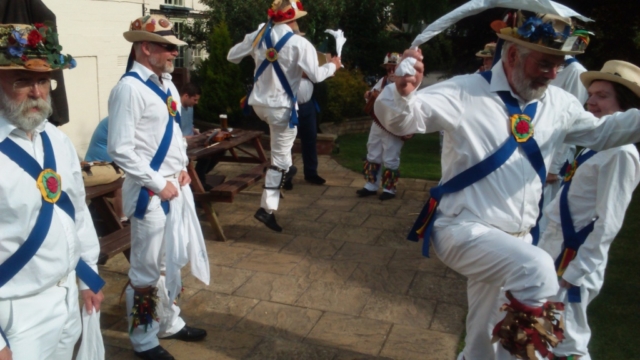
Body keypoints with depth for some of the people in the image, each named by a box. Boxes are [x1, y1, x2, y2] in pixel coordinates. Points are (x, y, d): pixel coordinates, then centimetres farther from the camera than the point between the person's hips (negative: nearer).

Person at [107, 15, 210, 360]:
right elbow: (121, 150, -21)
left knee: (173, 261, 20)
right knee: (148, 268, 5)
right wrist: (159, 184, -17)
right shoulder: (129, 88, -17)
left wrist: (182, 168, 6)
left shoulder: (166, 83, 10)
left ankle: (169, 322, 39)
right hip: (150, 192, -9)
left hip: (176, 187, 9)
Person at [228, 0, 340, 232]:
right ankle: (267, 208, 3)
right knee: (279, 158, 3)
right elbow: (316, 76, -9)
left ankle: (286, 169, 36)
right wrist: (333, 65, 10)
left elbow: (232, 56, 10)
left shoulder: (257, 36, 1)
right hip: (281, 107, -6)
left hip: (259, 103, 6)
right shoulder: (300, 44, -13)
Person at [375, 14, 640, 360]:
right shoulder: (466, 93, -16)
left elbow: (599, 132, 20)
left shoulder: (559, 104, 3)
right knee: (536, 268, -34)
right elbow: (399, 117, -24)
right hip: (465, 231, -7)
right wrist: (402, 92, -46)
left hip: (517, 238, 7)